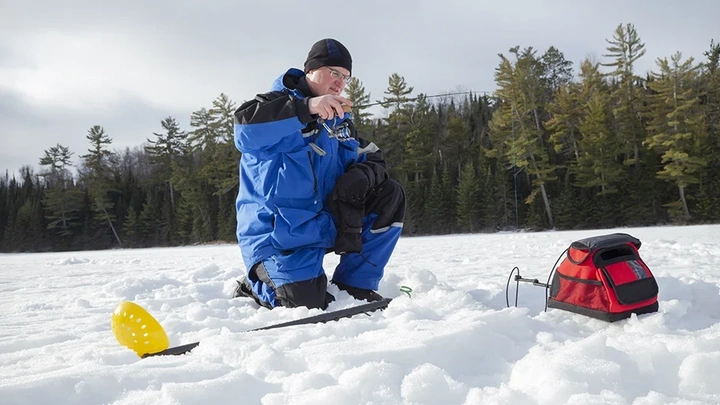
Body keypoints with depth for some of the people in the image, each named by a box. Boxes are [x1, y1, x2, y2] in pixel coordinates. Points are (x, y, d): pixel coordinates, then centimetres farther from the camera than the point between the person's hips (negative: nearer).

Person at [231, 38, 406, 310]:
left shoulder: (340, 120, 12)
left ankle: (353, 285, 0)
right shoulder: (278, 103, -9)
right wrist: (307, 108, -40)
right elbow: (245, 128, -31)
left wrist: (361, 175, -16)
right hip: (276, 233, -7)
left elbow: (372, 159, 9)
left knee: (389, 196, -3)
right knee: (308, 305, -21)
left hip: (323, 224, 7)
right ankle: (255, 287, 12)